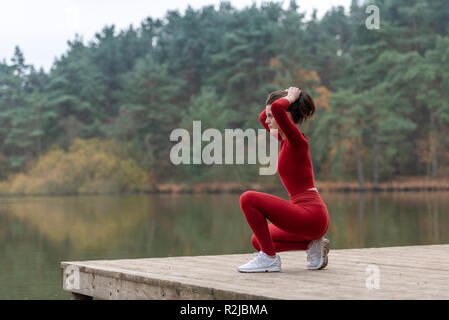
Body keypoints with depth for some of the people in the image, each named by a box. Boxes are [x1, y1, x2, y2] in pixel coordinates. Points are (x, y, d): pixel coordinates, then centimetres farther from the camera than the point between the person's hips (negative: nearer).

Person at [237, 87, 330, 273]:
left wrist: (289, 98, -10)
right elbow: (262, 118, 31)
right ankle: (312, 244, 13)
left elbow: (276, 108, -30)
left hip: (311, 215, -10)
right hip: (311, 216, 10)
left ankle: (269, 258, -8)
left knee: (248, 199, -16)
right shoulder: (287, 139, 14)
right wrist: (288, 97, 19)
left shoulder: (297, 139, -12)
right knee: (258, 241, 21)